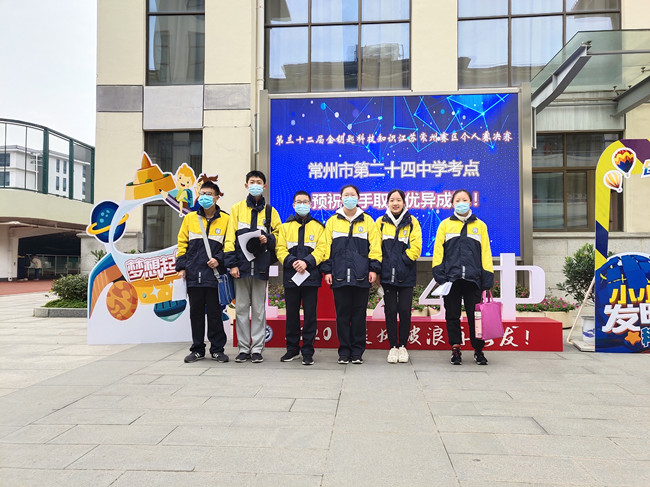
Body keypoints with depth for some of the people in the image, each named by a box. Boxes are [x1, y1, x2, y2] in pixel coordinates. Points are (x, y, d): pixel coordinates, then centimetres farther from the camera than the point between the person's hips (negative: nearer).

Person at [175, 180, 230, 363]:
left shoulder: (225, 219, 3)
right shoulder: (190, 218, 9)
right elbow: (182, 243, 12)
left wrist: (219, 259, -11)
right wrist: (181, 266, 4)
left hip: (214, 274, -2)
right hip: (193, 274, 2)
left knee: (214, 312, 3)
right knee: (196, 312, 9)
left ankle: (217, 349, 14)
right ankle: (197, 349, 20)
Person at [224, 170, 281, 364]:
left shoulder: (270, 211, 9)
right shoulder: (237, 208, 8)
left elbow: (278, 233, 13)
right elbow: (230, 237, 2)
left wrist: (268, 239, -10)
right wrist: (232, 263, -6)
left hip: (261, 266, 0)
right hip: (241, 265, 0)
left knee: (259, 309, 4)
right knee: (241, 308, 5)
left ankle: (257, 349, 11)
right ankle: (243, 348, 13)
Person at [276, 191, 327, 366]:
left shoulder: (318, 226, 8)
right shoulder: (285, 226, 12)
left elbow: (321, 249, -2)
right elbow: (281, 249, 3)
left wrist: (307, 262, -16)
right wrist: (292, 262, -14)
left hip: (311, 276, -1)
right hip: (290, 276, 2)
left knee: (310, 314, 1)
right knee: (292, 314, 8)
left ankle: (308, 351, 9)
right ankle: (292, 348, 21)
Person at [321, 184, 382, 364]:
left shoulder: (367, 221, 8)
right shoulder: (332, 221, 10)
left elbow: (375, 246, 6)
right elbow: (326, 247, 9)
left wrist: (374, 268, -2)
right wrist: (327, 270, 2)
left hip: (361, 276, 0)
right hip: (340, 275, 1)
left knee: (359, 314, 4)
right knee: (342, 314, 4)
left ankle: (357, 352, 14)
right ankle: (344, 352, 13)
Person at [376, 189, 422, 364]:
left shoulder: (412, 222, 5)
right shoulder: (381, 222, 8)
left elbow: (415, 247, -1)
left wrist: (402, 260, -10)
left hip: (406, 275, -1)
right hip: (387, 274, 1)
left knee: (404, 310, -1)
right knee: (390, 310, 3)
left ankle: (403, 346, 14)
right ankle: (393, 347, 14)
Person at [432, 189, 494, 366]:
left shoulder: (480, 225, 13)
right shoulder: (445, 224, 11)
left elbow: (485, 253, 10)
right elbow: (438, 250, 5)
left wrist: (487, 278, 3)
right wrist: (439, 273, -6)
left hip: (472, 278, 0)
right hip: (451, 277, 0)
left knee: (475, 315, 1)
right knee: (452, 315, 5)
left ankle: (478, 350, 13)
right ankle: (455, 349, 14)